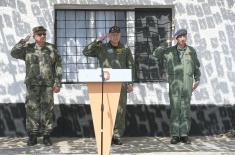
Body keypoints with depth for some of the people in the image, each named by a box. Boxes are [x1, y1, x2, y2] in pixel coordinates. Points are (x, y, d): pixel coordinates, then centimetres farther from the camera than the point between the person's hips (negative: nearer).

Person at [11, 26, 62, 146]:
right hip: (32, 84, 0)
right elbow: (14, 53, -6)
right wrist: (24, 41, -10)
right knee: (32, 109, 0)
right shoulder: (28, 49, 8)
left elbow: (58, 67, 4)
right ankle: (32, 136, 8)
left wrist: (58, 83, -2)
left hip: (48, 84, 0)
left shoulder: (52, 48, 6)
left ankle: (46, 136, 9)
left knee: (47, 109, 1)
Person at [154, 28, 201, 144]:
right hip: (174, 83, -1)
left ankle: (184, 135, 7)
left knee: (186, 108, 1)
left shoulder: (191, 51, 6)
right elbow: (156, 55, 3)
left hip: (187, 82, 1)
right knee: (175, 108, -2)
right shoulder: (170, 51, 5)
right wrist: (165, 45, -8)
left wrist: (197, 80, 4)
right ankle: (175, 135, 3)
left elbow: (196, 66, 12)